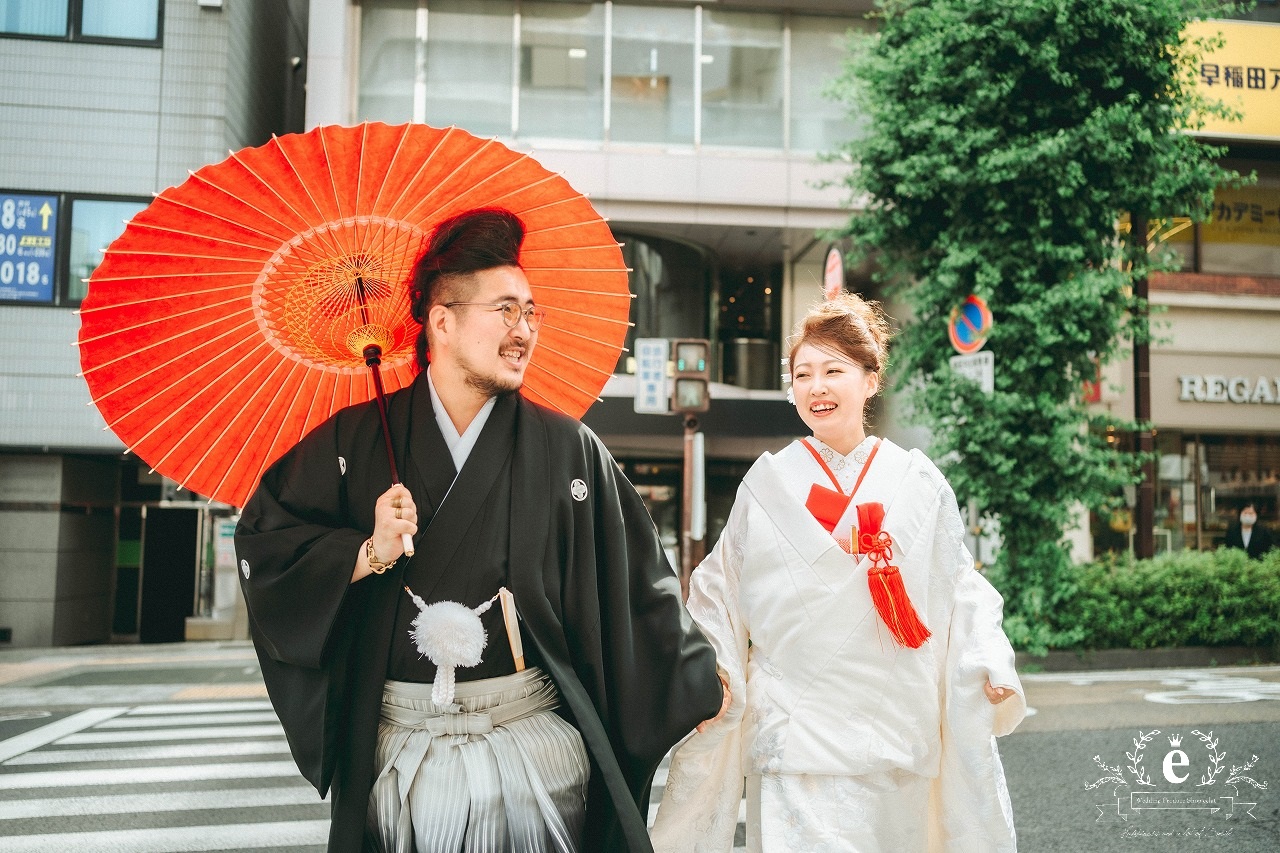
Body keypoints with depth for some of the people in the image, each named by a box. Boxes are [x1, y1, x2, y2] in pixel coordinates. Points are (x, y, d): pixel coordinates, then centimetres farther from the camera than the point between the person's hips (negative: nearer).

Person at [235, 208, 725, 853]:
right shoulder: (357, 438, 0)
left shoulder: (568, 450, 0)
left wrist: (701, 691, 5)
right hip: (397, 750, 0)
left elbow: (641, 587, 3)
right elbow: (262, 542, 1)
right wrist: (367, 554, -12)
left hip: (534, 745, 0)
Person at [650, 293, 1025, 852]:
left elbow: (961, 595, 7)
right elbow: (722, 598, 4)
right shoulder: (767, 485, 3)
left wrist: (991, 666, -8)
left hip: (895, 737, 2)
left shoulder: (920, 486, 6)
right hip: (798, 738, -1)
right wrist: (710, 671, -10)